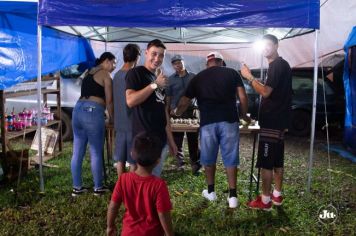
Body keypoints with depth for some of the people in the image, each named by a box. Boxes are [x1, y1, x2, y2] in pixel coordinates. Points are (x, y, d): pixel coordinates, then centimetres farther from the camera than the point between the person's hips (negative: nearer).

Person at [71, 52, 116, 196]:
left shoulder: (89, 73, 24)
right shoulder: (105, 75, 2)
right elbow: (109, 101, 0)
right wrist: (111, 117, 15)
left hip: (78, 110, 8)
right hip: (93, 111, -8)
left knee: (77, 152, 10)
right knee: (96, 153, 2)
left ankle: (77, 187, 18)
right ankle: (98, 188, 12)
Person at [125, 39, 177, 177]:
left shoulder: (160, 79, 18)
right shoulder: (135, 73, -3)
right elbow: (130, 101, -19)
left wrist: (170, 140, 15)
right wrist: (155, 84, -17)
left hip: (161, 139, 8)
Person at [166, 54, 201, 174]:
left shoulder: (193, 77, 7)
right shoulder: (171, 79, 5)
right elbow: (168, 97, 6)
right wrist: (168, 112, 2)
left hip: (191, 111, 0)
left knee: (193, 138, 1)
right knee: (177, 138, 7)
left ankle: (195, 163, 9)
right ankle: (180, 162, 20)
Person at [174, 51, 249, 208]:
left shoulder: (198, 78, 12)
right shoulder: (232, 73, 10)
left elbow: (185, 102, 17)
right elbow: (243, 97, 4)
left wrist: (176, 112, 37)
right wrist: (244, 115, 20)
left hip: (208, 122, 1)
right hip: (229, 121, 0)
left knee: (209, 158, 17)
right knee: (230, 158, 8)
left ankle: (211, 192, 29)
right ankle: (232, 196, 11)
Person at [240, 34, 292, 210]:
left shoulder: (278, 65, -14)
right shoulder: (279, 65, 18)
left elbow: (266, 92, -22)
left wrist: (249, 77, -15)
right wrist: (252, 79, 13)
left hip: (272, 121, -10)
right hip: (277, 120, 10)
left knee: (265, 162, -5)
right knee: (276, 160, 15)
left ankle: (265, 200, 3)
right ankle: (277, 195, 24)